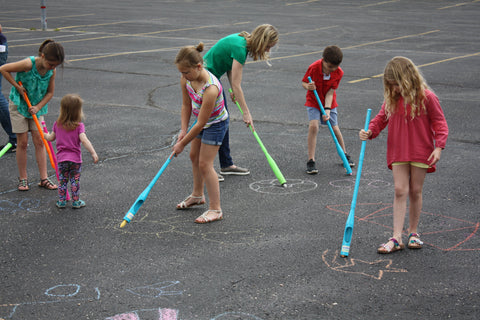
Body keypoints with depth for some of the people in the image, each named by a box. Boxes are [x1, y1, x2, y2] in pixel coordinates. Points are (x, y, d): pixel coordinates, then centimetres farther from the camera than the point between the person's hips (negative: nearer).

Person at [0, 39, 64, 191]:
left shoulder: (52, 71, -10)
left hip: (36, 107, 4)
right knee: (22, 142, -1)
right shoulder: (29, 64, -26)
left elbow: (50, 92, 0)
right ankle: (23, 179, 10)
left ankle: (44, 178, 7)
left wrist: (38, 107, -13)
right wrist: (17, 86, -19)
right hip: (19, 105, -4)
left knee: (39, 141, 2)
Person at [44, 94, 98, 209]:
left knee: (62, 181, 14)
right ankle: (76, 202, 15)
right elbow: (84, 140, -23)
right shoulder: (79, 126, -11)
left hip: (61, 158, 3)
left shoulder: (57, 124, 1)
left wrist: (46, 135, 36)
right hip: (75, 158, -3)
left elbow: (51, 138, 13)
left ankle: (61, 201, 18)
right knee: (75, 181, 9)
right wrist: (93, 153, -25)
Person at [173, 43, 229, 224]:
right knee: (194, 156, 21)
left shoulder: (211, 89, -39)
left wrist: (182, 144, -23)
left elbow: (200, 124, -32)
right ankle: (197, 195, 42)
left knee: (205, 164, -9)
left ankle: (215, 209, 0)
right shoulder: (186, 80, -17)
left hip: (216, 124, -8)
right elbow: (186, 105, -1)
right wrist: (183, 130, -9)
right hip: (202, 121, 9)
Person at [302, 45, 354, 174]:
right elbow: (303, 82, -12)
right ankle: (311, 161, -13)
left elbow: (330, 92, -19)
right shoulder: (314, 68, -26)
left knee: (335, 128, 3)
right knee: (313, 126, -20)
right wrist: (308, 86, -35)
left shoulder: (338, 72, -19)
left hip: (329, 103, 2)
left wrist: (327, 110, -29)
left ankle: (344, 154, 30)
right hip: (313, 102, -2)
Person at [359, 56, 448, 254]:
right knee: (400, 191, -3)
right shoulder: (392, 99, 2)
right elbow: (382, 118, 10)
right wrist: (370, 131, -9)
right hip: (398, 152, 3)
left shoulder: (426, 98, -10)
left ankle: (413, 232, 24)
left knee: (415, 191, 7)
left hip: (420, 152, -3)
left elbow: (439, 122, -6)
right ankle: (396, 238, -5)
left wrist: (439, 146, -16)